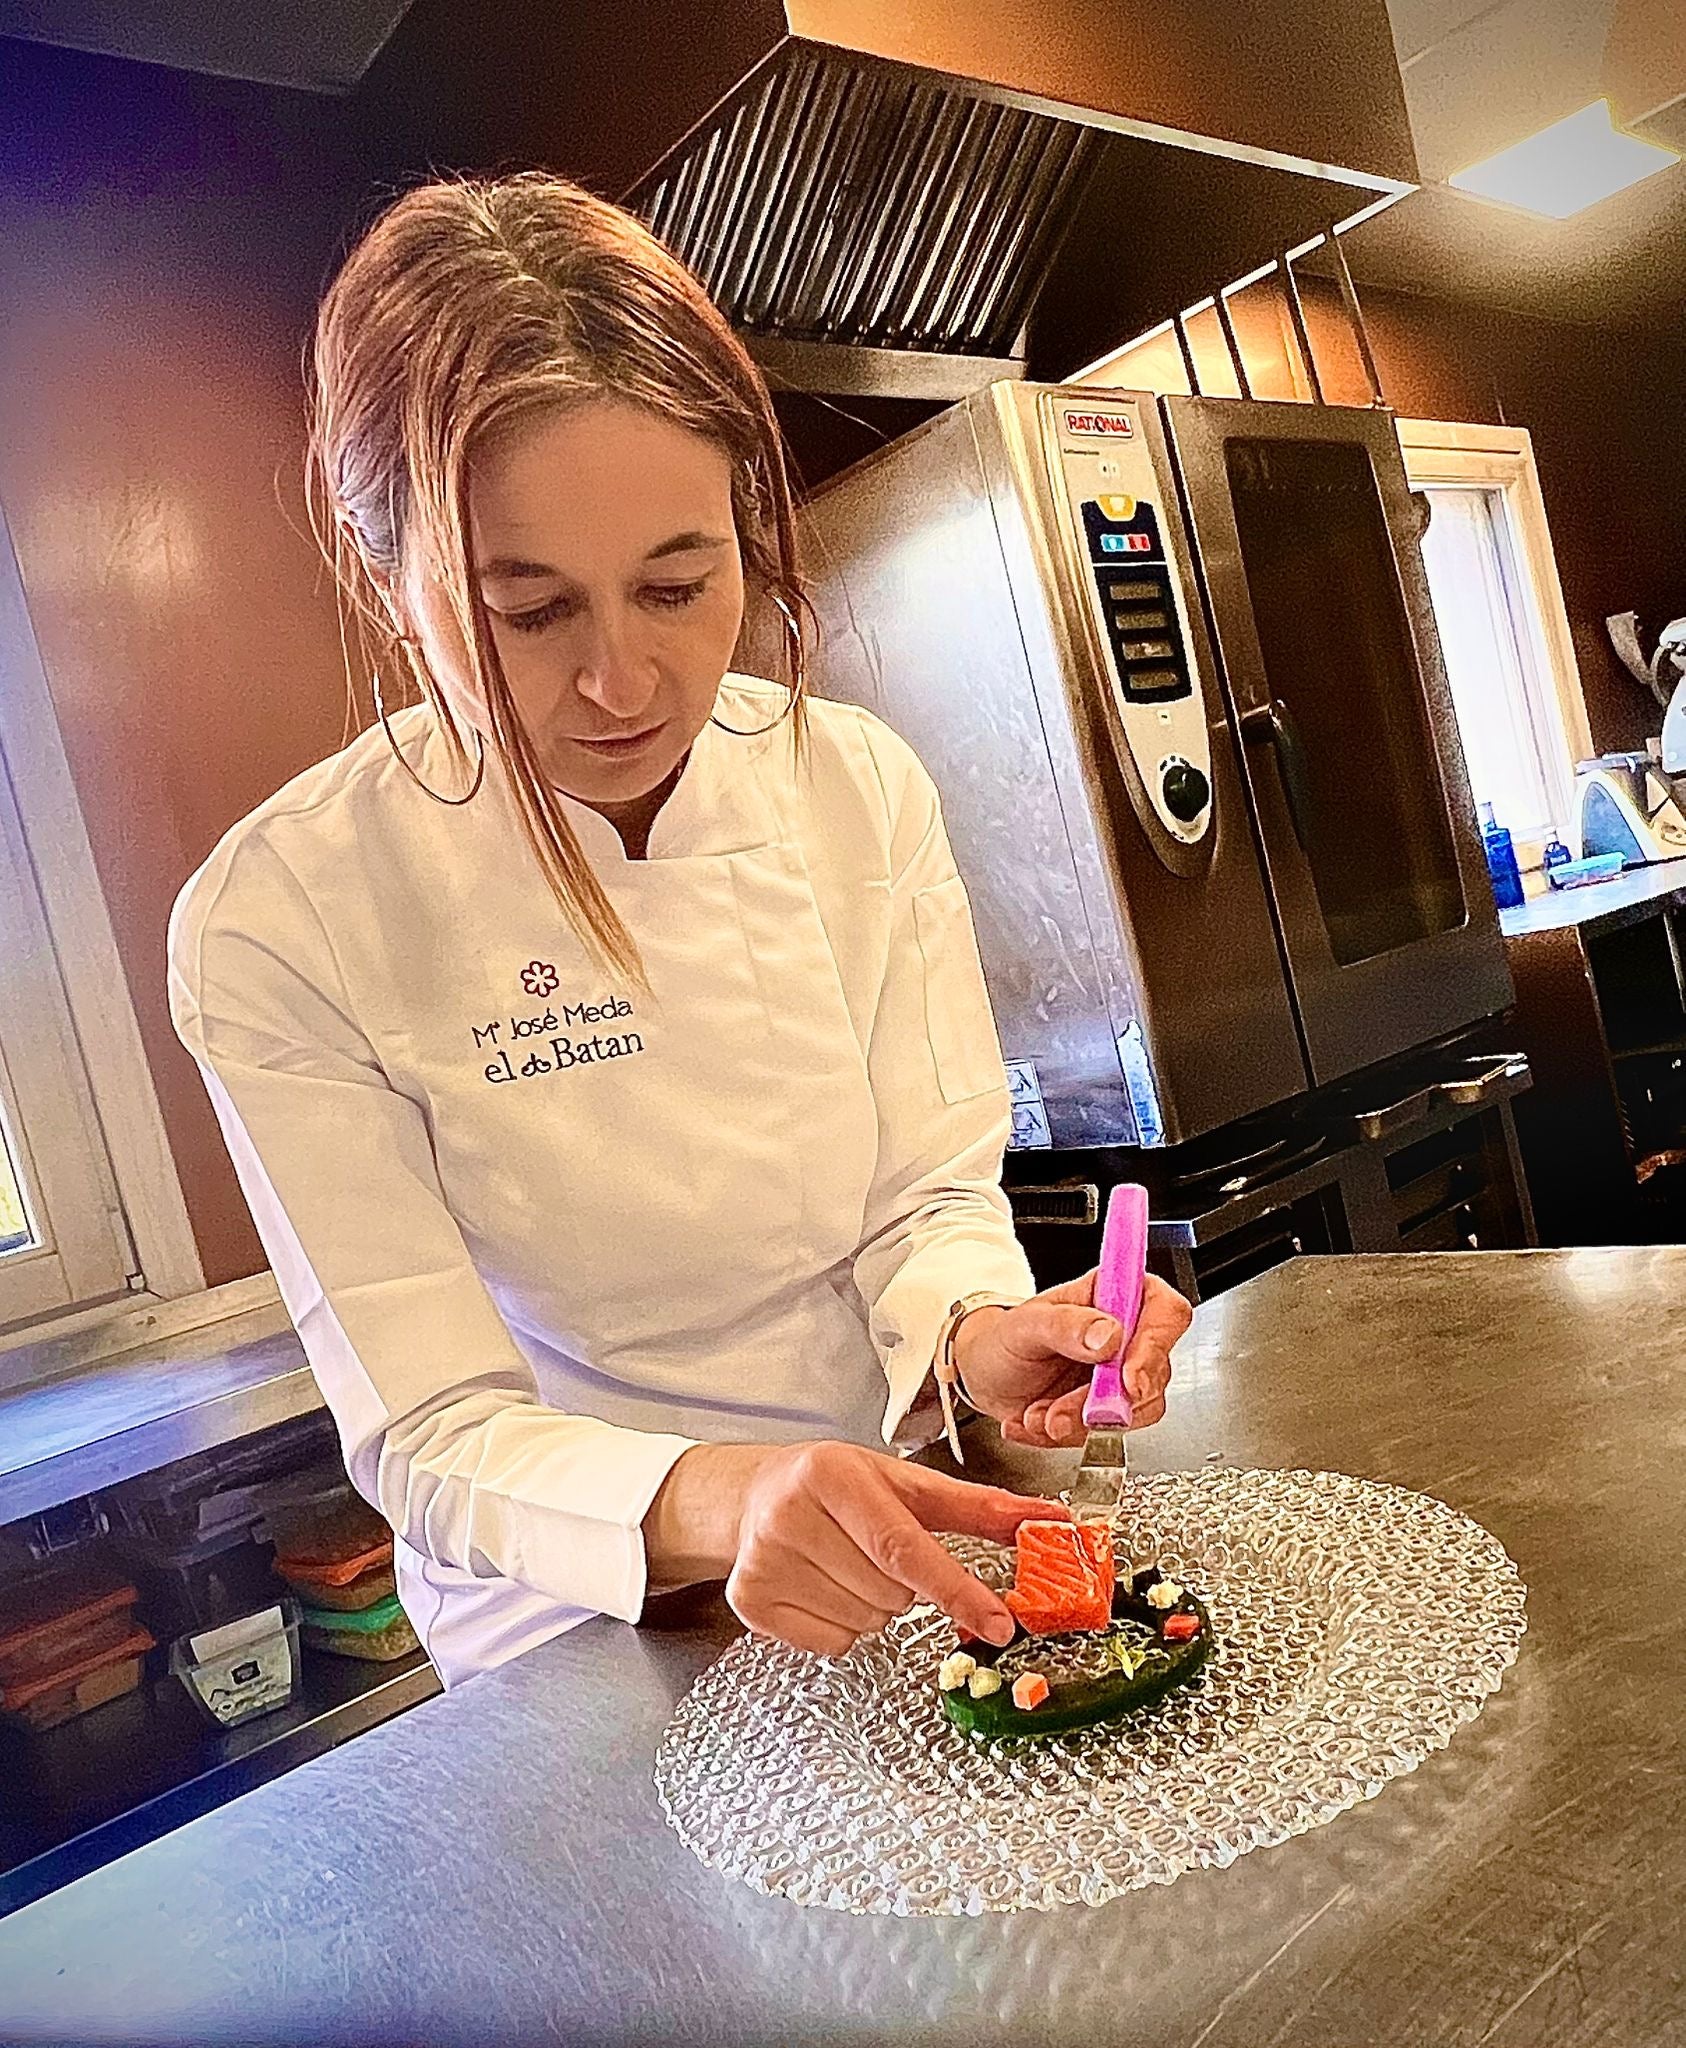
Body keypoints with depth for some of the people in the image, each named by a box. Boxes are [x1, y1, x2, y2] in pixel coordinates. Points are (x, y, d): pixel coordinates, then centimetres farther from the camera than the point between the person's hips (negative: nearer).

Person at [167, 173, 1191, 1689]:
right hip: (592, 1642, -1)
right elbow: (432, 1435, -19)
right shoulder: (276, 924, -19)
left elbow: (931, 1187, -4)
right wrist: (704, 1506, -39)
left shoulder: (861, 792, -7)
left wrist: (977, 1330, -28)